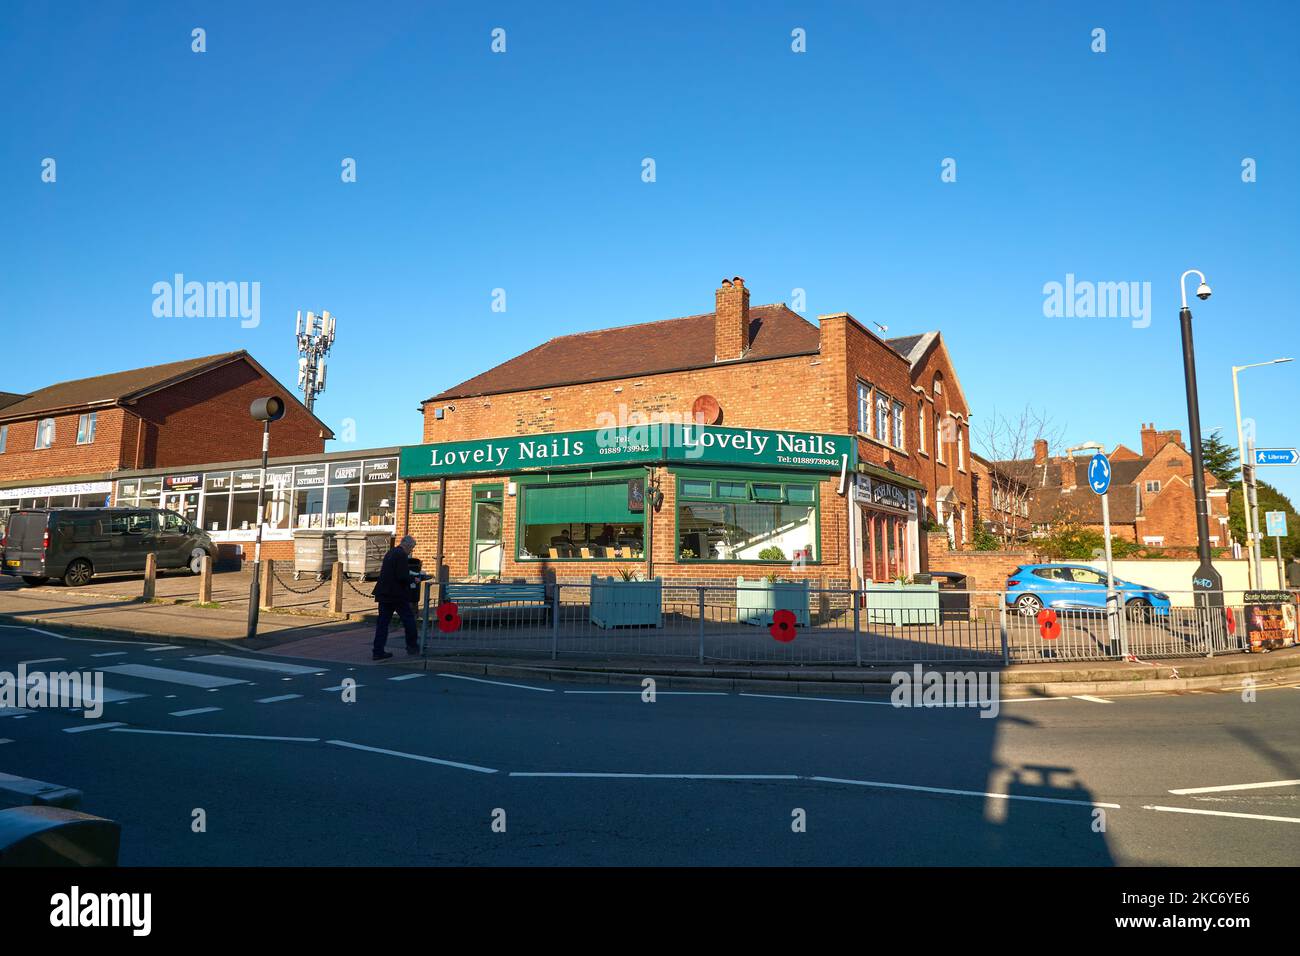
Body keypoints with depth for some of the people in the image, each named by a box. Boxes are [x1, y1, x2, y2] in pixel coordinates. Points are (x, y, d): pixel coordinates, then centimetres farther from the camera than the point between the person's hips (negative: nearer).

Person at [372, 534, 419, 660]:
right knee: (409, 618, 7)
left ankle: (378, 651, 7)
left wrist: (410, 575, 17)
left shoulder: (390, 553, 15)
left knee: (383, 622, 7)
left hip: (384, 593, 8)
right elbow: (402, 577, -22)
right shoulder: (402, 555, -14)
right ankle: (412, 646, 18)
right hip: (397, 595, -8)